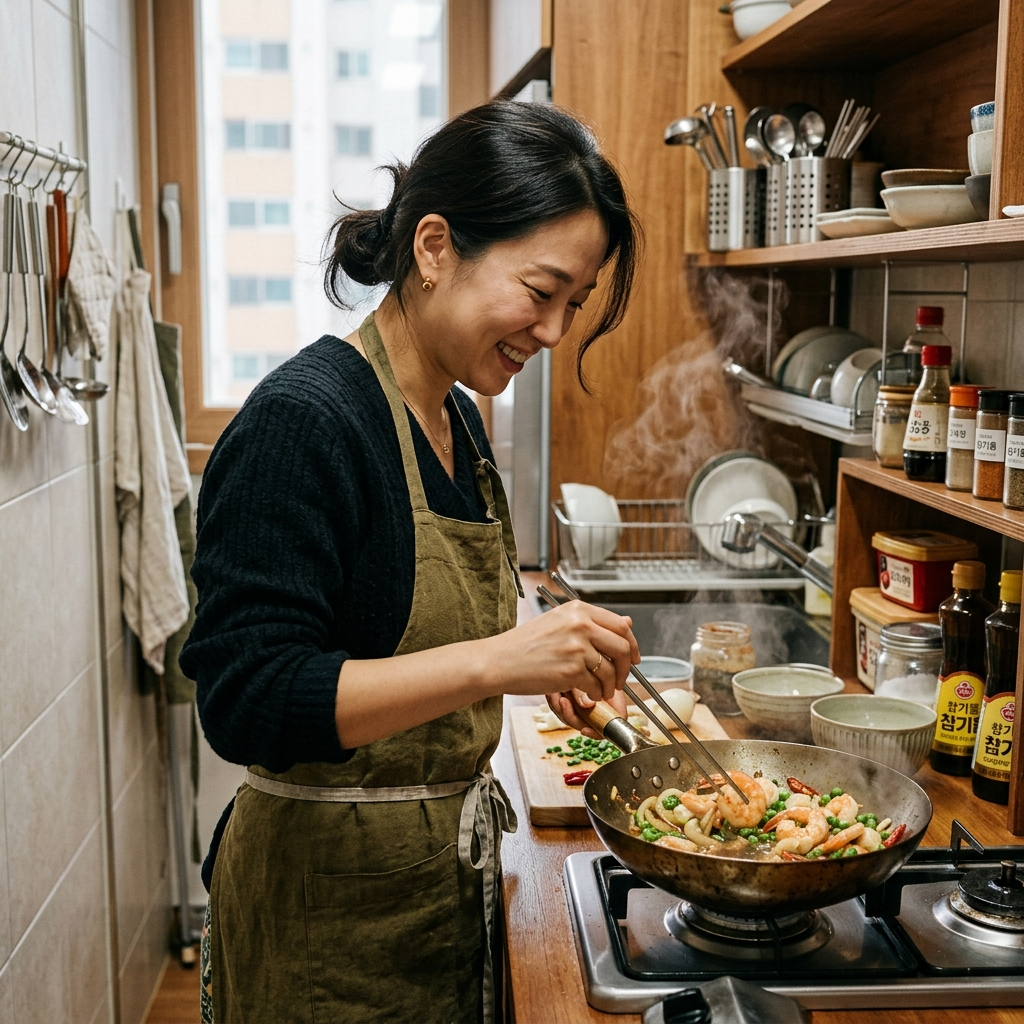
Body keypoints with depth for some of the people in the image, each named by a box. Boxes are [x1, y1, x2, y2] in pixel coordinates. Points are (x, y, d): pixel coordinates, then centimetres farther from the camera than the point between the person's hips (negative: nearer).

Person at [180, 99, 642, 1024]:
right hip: (328, 902, -8)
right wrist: (493, 661, -34)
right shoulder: (301, 424, -22)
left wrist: (547, 656, 0)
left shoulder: (458, 419, 5)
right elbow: (246, 703, -27)